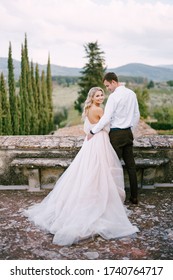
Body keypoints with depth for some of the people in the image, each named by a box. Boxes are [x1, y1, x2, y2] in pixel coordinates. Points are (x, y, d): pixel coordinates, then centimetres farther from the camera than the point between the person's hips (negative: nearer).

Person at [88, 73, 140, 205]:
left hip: (116, 134, -7)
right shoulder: (132, 94, 8)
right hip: (128, 133, 7)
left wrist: (93, 132, -10)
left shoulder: (114, 96, -15)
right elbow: (137, 115, 13)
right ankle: (134, 196, 18)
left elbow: (106, 118, -18)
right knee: (131, 165, 11)